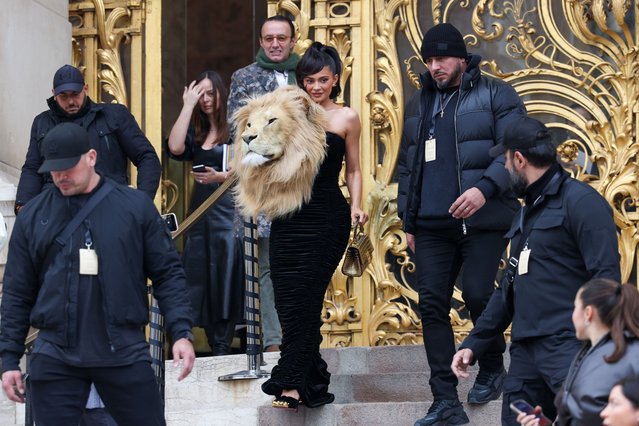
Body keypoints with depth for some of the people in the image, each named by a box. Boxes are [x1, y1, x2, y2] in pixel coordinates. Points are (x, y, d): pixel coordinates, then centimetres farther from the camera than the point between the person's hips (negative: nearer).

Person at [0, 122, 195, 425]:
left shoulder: (135, 206, 3)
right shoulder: (33, 216, 7)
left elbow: (167, 272, 5)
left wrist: (181, 332, -5)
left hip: (125, 354, -1)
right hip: (54, 358, 1)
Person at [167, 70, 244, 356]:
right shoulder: (196, 132, 15)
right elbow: (175, 148, -5)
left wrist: (220, 177, -21)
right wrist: (188, 105, -2)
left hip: (228, 208, -6)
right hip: (200, 210, 6)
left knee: (226, 276, -8)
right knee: (200, 279, 2)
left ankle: (223, 348, -6)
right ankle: (215, 348, 6)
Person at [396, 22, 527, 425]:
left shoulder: (495, 96, 0)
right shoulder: (420, 104, 18)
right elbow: (408, 165, 23)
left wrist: (485, 188, -25)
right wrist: (408, 220, 19)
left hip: (483, 222, -5)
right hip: (432, 226, 5)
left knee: (477, 293, -10)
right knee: (432, 304, -2)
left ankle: (492, 368, 20)